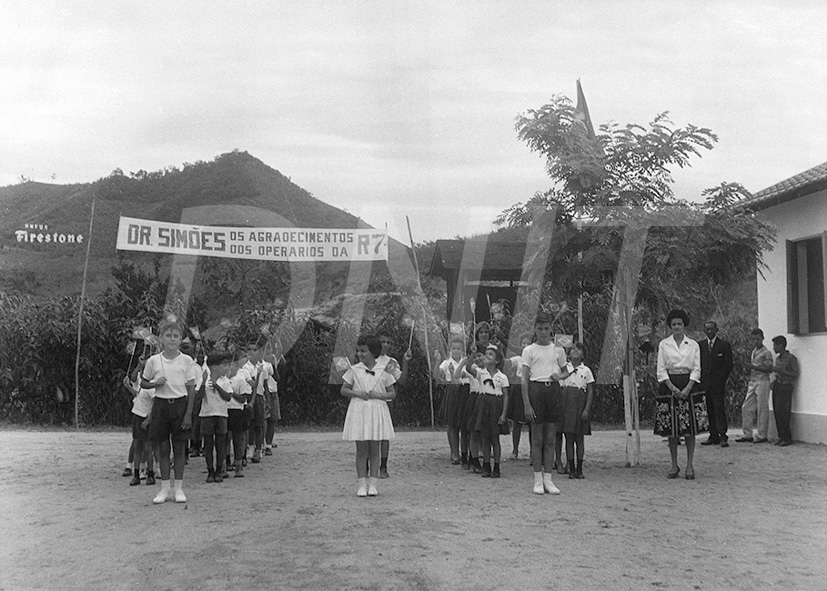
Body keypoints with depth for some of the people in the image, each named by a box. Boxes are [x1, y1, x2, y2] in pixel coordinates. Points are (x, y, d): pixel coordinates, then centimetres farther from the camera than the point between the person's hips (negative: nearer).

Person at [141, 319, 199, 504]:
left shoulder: (186, 361, -1)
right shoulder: (153, 361, 2)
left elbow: (191, 389, -1)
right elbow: (143, 383, 14)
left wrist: (188, 414, -7)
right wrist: (155, 383, -9)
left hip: (180, 404, -1)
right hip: (160, 404, 1)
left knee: (179, 448, 3)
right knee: (163, 448, 5)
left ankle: (179, 488, 13)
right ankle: (164, 489, 14)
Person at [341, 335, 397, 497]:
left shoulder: (383, 371, 3)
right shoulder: (354, 370, 3)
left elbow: (392, 393, 6)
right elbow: (343, 390, 6)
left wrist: (378, 395, -12)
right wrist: (357, 393, -11)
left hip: (377, 411, 0)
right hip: (359, 410, 0)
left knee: (374, 450, 3)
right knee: (361, 450, 0)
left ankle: (372, 484, 9)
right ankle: (361, 485, 5)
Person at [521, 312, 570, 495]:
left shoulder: (558, 350, 9)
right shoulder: (529, 350, 1)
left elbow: (566, 372, 21)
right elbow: (524, 379, -2)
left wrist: (559, 375, -4)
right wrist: (527, 404, -9)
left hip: (553, 389, 3)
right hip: (536, 389, -3)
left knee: (550, 439, 5)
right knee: (537, 438, 1)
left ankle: (548, 479, 11)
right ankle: (538, 480, 6)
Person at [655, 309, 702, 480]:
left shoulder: (693, 345, 7)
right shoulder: (663, 344, 6)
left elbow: (696, 369, 2)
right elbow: (661, 370, 2)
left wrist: (687, 388, -11)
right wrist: (673, 387, -10)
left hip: (688, 385, 0)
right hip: (669, 385, 0)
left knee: (690, 428, -4)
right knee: (671, 428, 1)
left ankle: (689, 465, 2)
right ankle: (674, 465, 9)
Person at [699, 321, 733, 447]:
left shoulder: (724, 345, 2)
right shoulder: (700, 345, 13)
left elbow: (728, 365, 0)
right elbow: (698, 364, 13)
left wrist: (721, 381, -6)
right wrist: (700, 380, 3)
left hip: (718, 383, -4)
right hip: (704, 383, 4)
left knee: (719, 409, -9)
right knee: (709, 411, 4)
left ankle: (723, 437, -9)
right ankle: (713, 436, 8)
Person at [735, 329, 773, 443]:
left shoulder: (766, 353, -6)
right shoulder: (753, 352, 16)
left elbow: (769, 369, -12)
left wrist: (754, 367, -22)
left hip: (762, 382, -8)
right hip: (752, 382, 8)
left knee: (762, 409, -3)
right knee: (746, 408, 5)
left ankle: (761, 436, 2)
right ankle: (747, 434, 10)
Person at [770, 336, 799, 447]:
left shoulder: (791, 358, -7)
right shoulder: (778, 358, 15)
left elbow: (795, 374, -10)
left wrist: (779, 370, -17)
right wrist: (773, 382, 5)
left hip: (785, 387, -7)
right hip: (777, 386, 7)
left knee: (782, 412, -11)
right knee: (776, 412, 3)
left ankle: (787, 438, -6)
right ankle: (781, 437, 7)